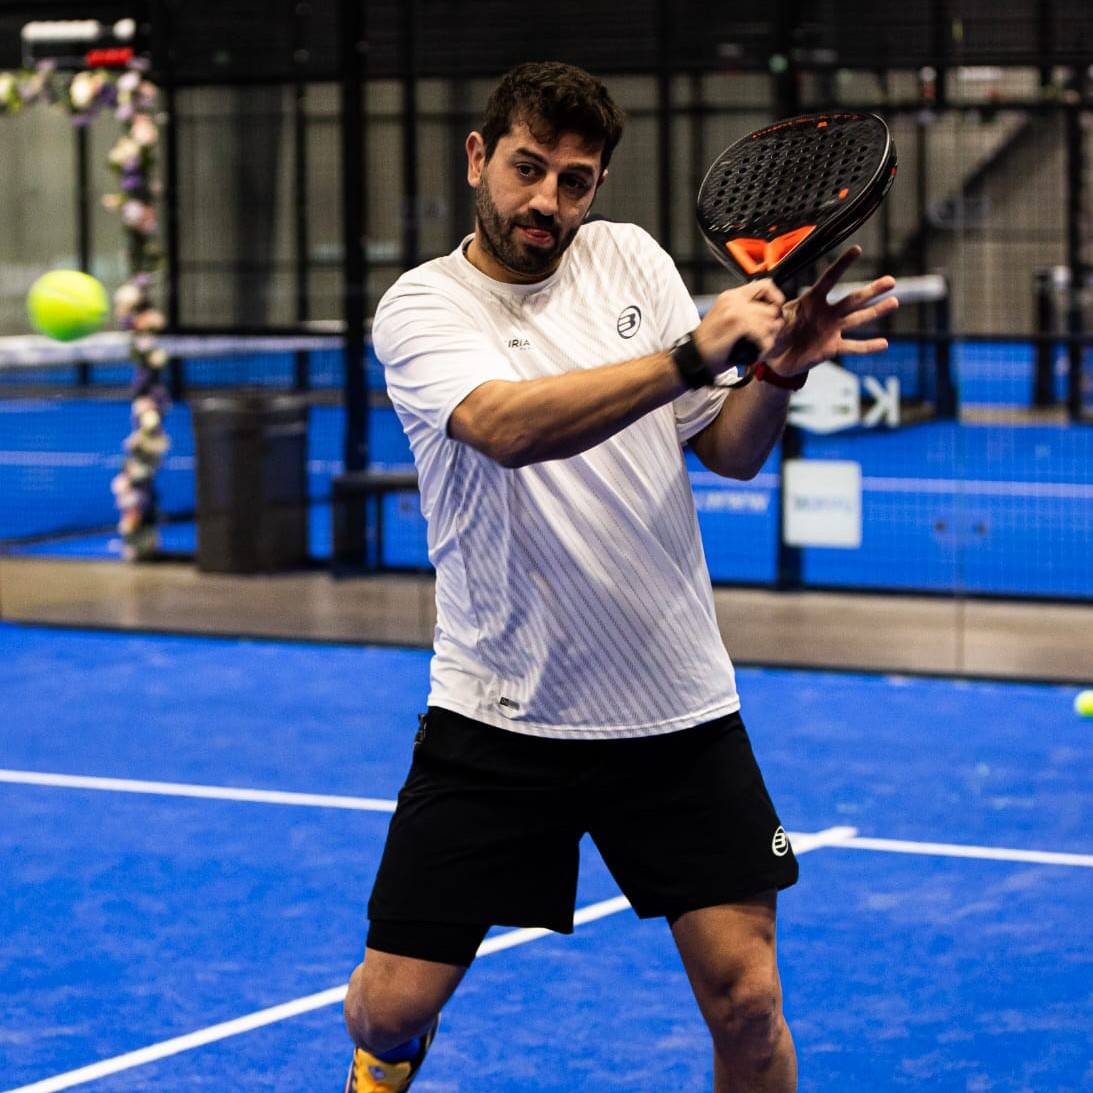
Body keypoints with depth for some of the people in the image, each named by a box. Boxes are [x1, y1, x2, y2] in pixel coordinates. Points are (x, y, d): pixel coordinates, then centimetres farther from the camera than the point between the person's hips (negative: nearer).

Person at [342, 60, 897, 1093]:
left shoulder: (629, 257, 5)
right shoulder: (420, 308, -7)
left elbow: (731, 450, 6)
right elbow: (508, 426, -28)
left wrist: (778, 371, -15)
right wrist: (696, 351, -33)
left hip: (679, 707, 2)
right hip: (496, 715, -2)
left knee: (747, 1003, -5)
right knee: (391, 1002, -1)